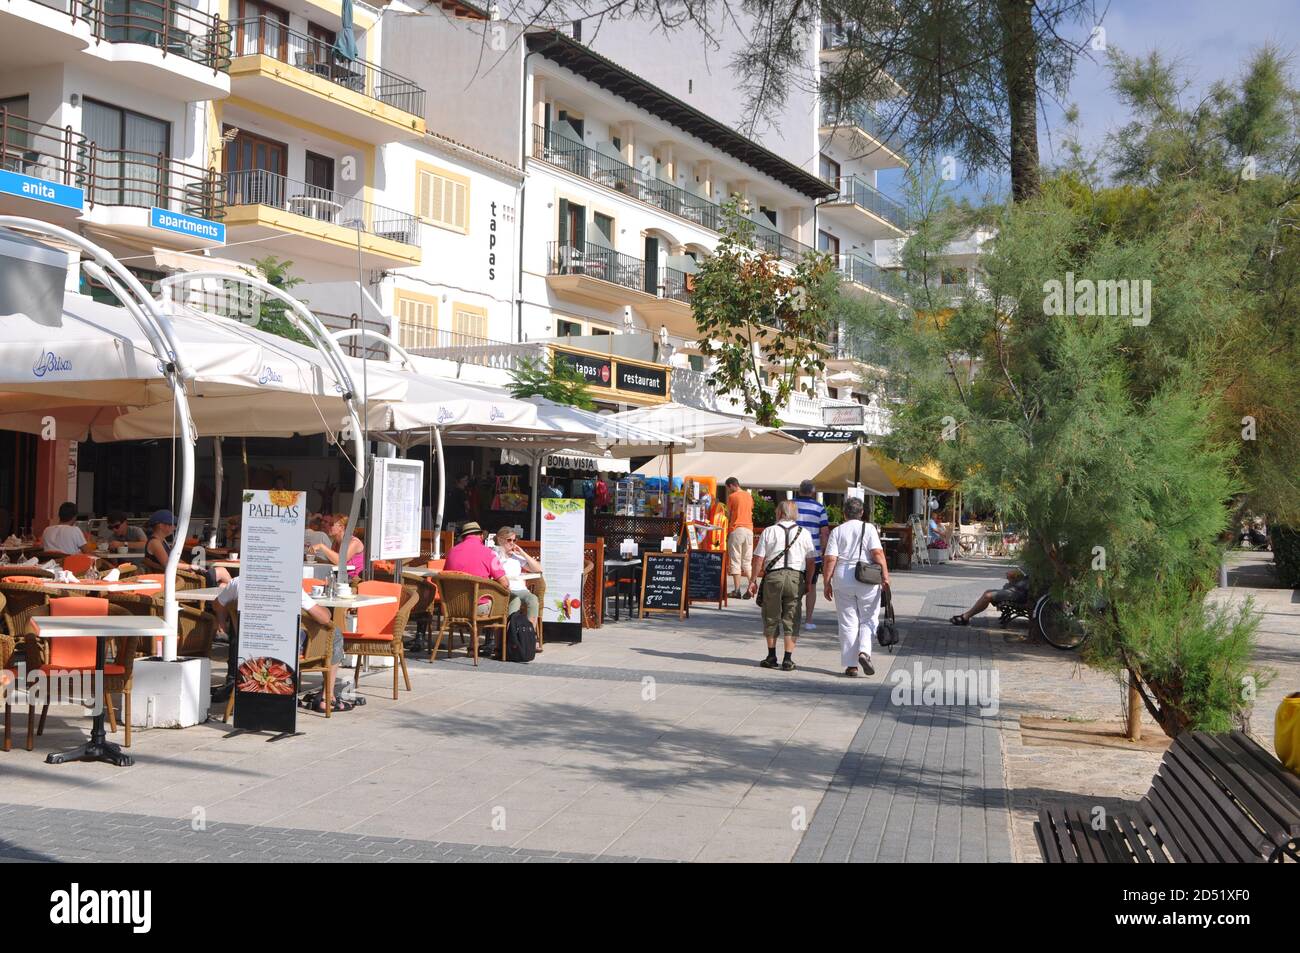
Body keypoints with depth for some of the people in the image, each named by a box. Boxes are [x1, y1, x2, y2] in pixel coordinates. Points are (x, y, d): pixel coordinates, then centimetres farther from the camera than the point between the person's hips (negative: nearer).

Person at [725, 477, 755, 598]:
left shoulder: (732, 497, -4)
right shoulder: (749, 496, 13)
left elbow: (728, 515, 0)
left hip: (736, 530, -5)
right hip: (749, 529, 5)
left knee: (735, 561, 0)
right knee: (747, 561, 10)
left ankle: (737, 590, -4)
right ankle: (751, 586, -6)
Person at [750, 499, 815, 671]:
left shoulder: (769, 531, 2)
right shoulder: (804, 533, 6)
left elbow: (759, 558, -1)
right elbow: (810, 562, 6)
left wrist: (754, 580, 6)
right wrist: (807, 583, 15)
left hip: (773, 576, -1)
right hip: (796, 577, 1)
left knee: (771, 617, 12)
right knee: (791, 619, 5)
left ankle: (771, 657, 17)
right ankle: (788, 659, 1)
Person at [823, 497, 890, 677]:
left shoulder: (837, 531, 6)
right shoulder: (869, 528, 3)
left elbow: (830, 559, -2)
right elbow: (877, 553, -9)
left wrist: (827, 582, 2)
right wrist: (885, 575, -6)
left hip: (842, 577, 1)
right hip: (867, 579, -1)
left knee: (847, 623, 6)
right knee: (868, 619, 11)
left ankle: (850, 665, 6)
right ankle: (864, 652, -12)